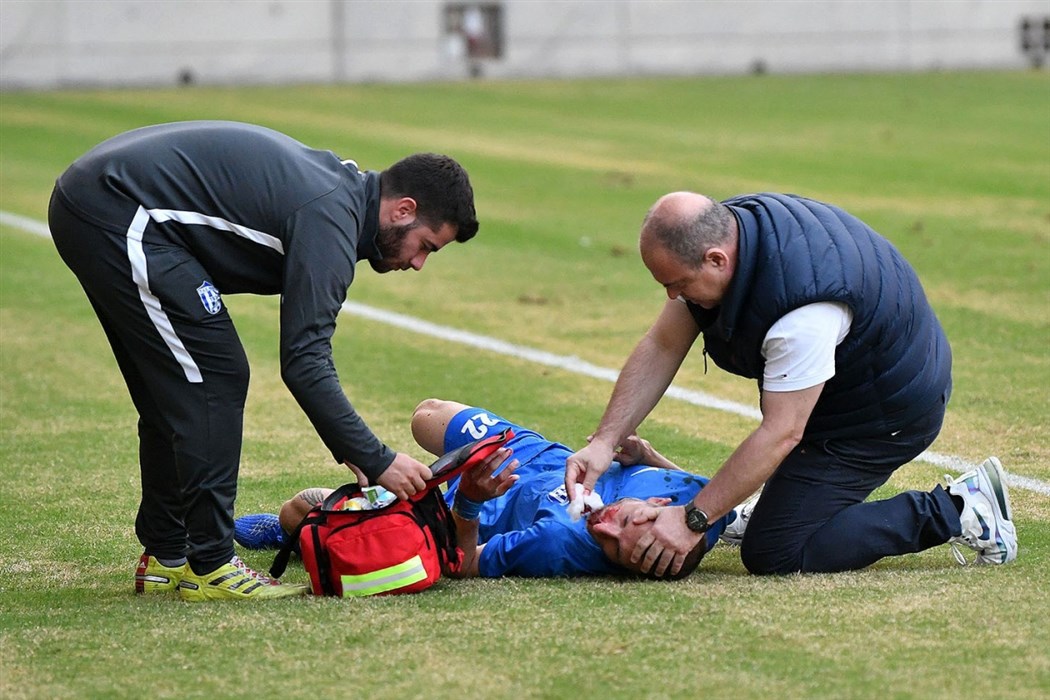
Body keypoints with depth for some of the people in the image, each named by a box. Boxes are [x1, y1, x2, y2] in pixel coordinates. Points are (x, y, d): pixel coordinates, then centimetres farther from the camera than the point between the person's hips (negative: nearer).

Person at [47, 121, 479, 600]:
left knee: (172, 393, 16)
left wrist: (350, 447, 17)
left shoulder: (334, 185, 14)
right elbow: (304, 363, -20)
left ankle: (165, 558, 23)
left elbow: (305, 345, 21)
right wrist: (377, 461, -15)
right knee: (214, 380, -7)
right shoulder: (329, 220, -16)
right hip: (120, 215, -11)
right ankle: (209, 568, -3)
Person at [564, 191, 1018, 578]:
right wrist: (605, 442, -11)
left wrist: (693, 519, -28)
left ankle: (951, 514, -7)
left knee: (773, 554, -9)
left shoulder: (803, 312, -38)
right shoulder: (720, 231, -12)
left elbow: (781, 433, -31)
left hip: (889, 413, -9)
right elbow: (661, 348, -4)